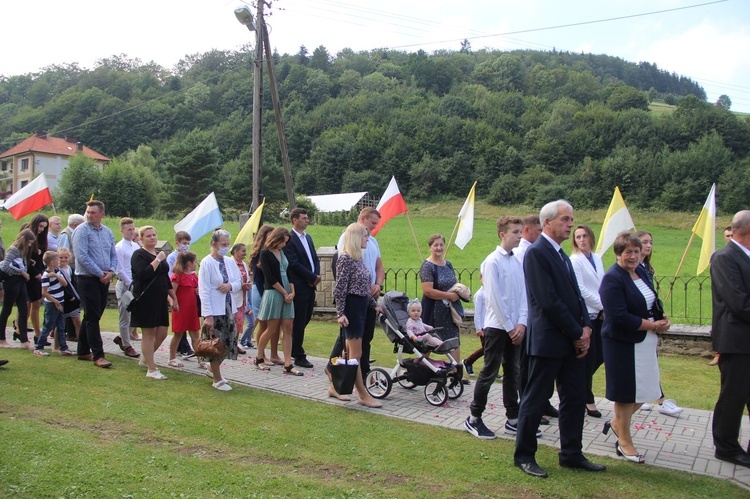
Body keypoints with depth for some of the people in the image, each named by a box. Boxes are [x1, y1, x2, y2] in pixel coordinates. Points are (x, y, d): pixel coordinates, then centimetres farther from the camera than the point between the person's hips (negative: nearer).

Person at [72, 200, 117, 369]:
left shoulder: (107, 232, 11)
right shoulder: (82, 230, -9)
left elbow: (113, 255, 15)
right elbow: (82, 257, -16)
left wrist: (111, 271, -4)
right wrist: (100, 274, -15)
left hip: (104, 280, 6)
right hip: (87, 279, -6)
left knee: (92, 316, 13)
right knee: (92, 317, -6)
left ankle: (83, 351, 24)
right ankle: (98, 356, -4)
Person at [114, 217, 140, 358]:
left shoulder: (137, 246, 10)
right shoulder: (119, 247, -9)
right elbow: (119, 270, -11)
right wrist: (130, 283, -12)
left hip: (136, 285, 6)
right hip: (124, 285, -6)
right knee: (125, 317, 2)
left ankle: (122, 338, 28)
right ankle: (127, 346, 12)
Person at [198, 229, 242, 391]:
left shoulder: (229, 261, 7)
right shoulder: (207, 263, -11)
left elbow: (238, 282, 13)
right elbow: (204, 290, -15)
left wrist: (231, 285, -12)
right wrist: (208, 315, -19)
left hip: (228, 308, 7)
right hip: (214, 310, -6)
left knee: (230, 341, 12)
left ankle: (213, 368, 35)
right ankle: (217, 379, 14)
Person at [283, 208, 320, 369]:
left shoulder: (308, 237, 16)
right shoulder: (289, 239, -11)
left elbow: (315, 259, 17)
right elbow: (294, 264, -17)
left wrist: (317, 275, -2)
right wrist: (312, 277, -13)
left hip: (310, 285, 8)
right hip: (299, 287, -8)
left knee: (305, 319, 14)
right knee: (299, 322, 0)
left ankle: (293, 350, 30)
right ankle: (299, 357, 9)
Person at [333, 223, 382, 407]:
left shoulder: (358, 258, 14)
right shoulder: (346, 258, -13)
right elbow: (340, 289, -15)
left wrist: (374, 304, 23)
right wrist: (340, 313, -18)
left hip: (361, 307, 9)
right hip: (351, 308, -9)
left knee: (349, 352, 13)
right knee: (356, 354, -3)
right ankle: (363, 395, 3)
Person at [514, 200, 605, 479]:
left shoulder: (562, 255, 15)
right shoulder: (536, 253, -14)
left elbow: (575, 295, 14)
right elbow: (549, 301, -19)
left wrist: (585, 327, -2)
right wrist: (577, 334, -13)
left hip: (573, 341, 9)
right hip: (548, 340, -9)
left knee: (575, 399, 14)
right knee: (535, 400, 3)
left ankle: (571, 455, 27)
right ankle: (524, 456, 16)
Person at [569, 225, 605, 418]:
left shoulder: (597, 258, 12)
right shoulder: (575, 261, -9)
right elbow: (580, 290, -14)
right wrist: (602, 305, -10)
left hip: (599, 314, 7)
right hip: (584, 314, -7)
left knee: (600, 355, 8)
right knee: (589, 358, 0)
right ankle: (588, 400, 13)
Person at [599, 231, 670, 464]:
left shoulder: (641, 271, 8)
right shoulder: (612, 279, -18)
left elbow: (652, 303, 18)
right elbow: (619, 317, -24)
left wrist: (662, 320, -3)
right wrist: (653, 326, -16)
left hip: (645, 341, 8)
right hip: (623, 344, -8)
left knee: (645, 389, 13)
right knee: (626, 392, 5)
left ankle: (617, 423, 36)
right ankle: (624, 442, 23)